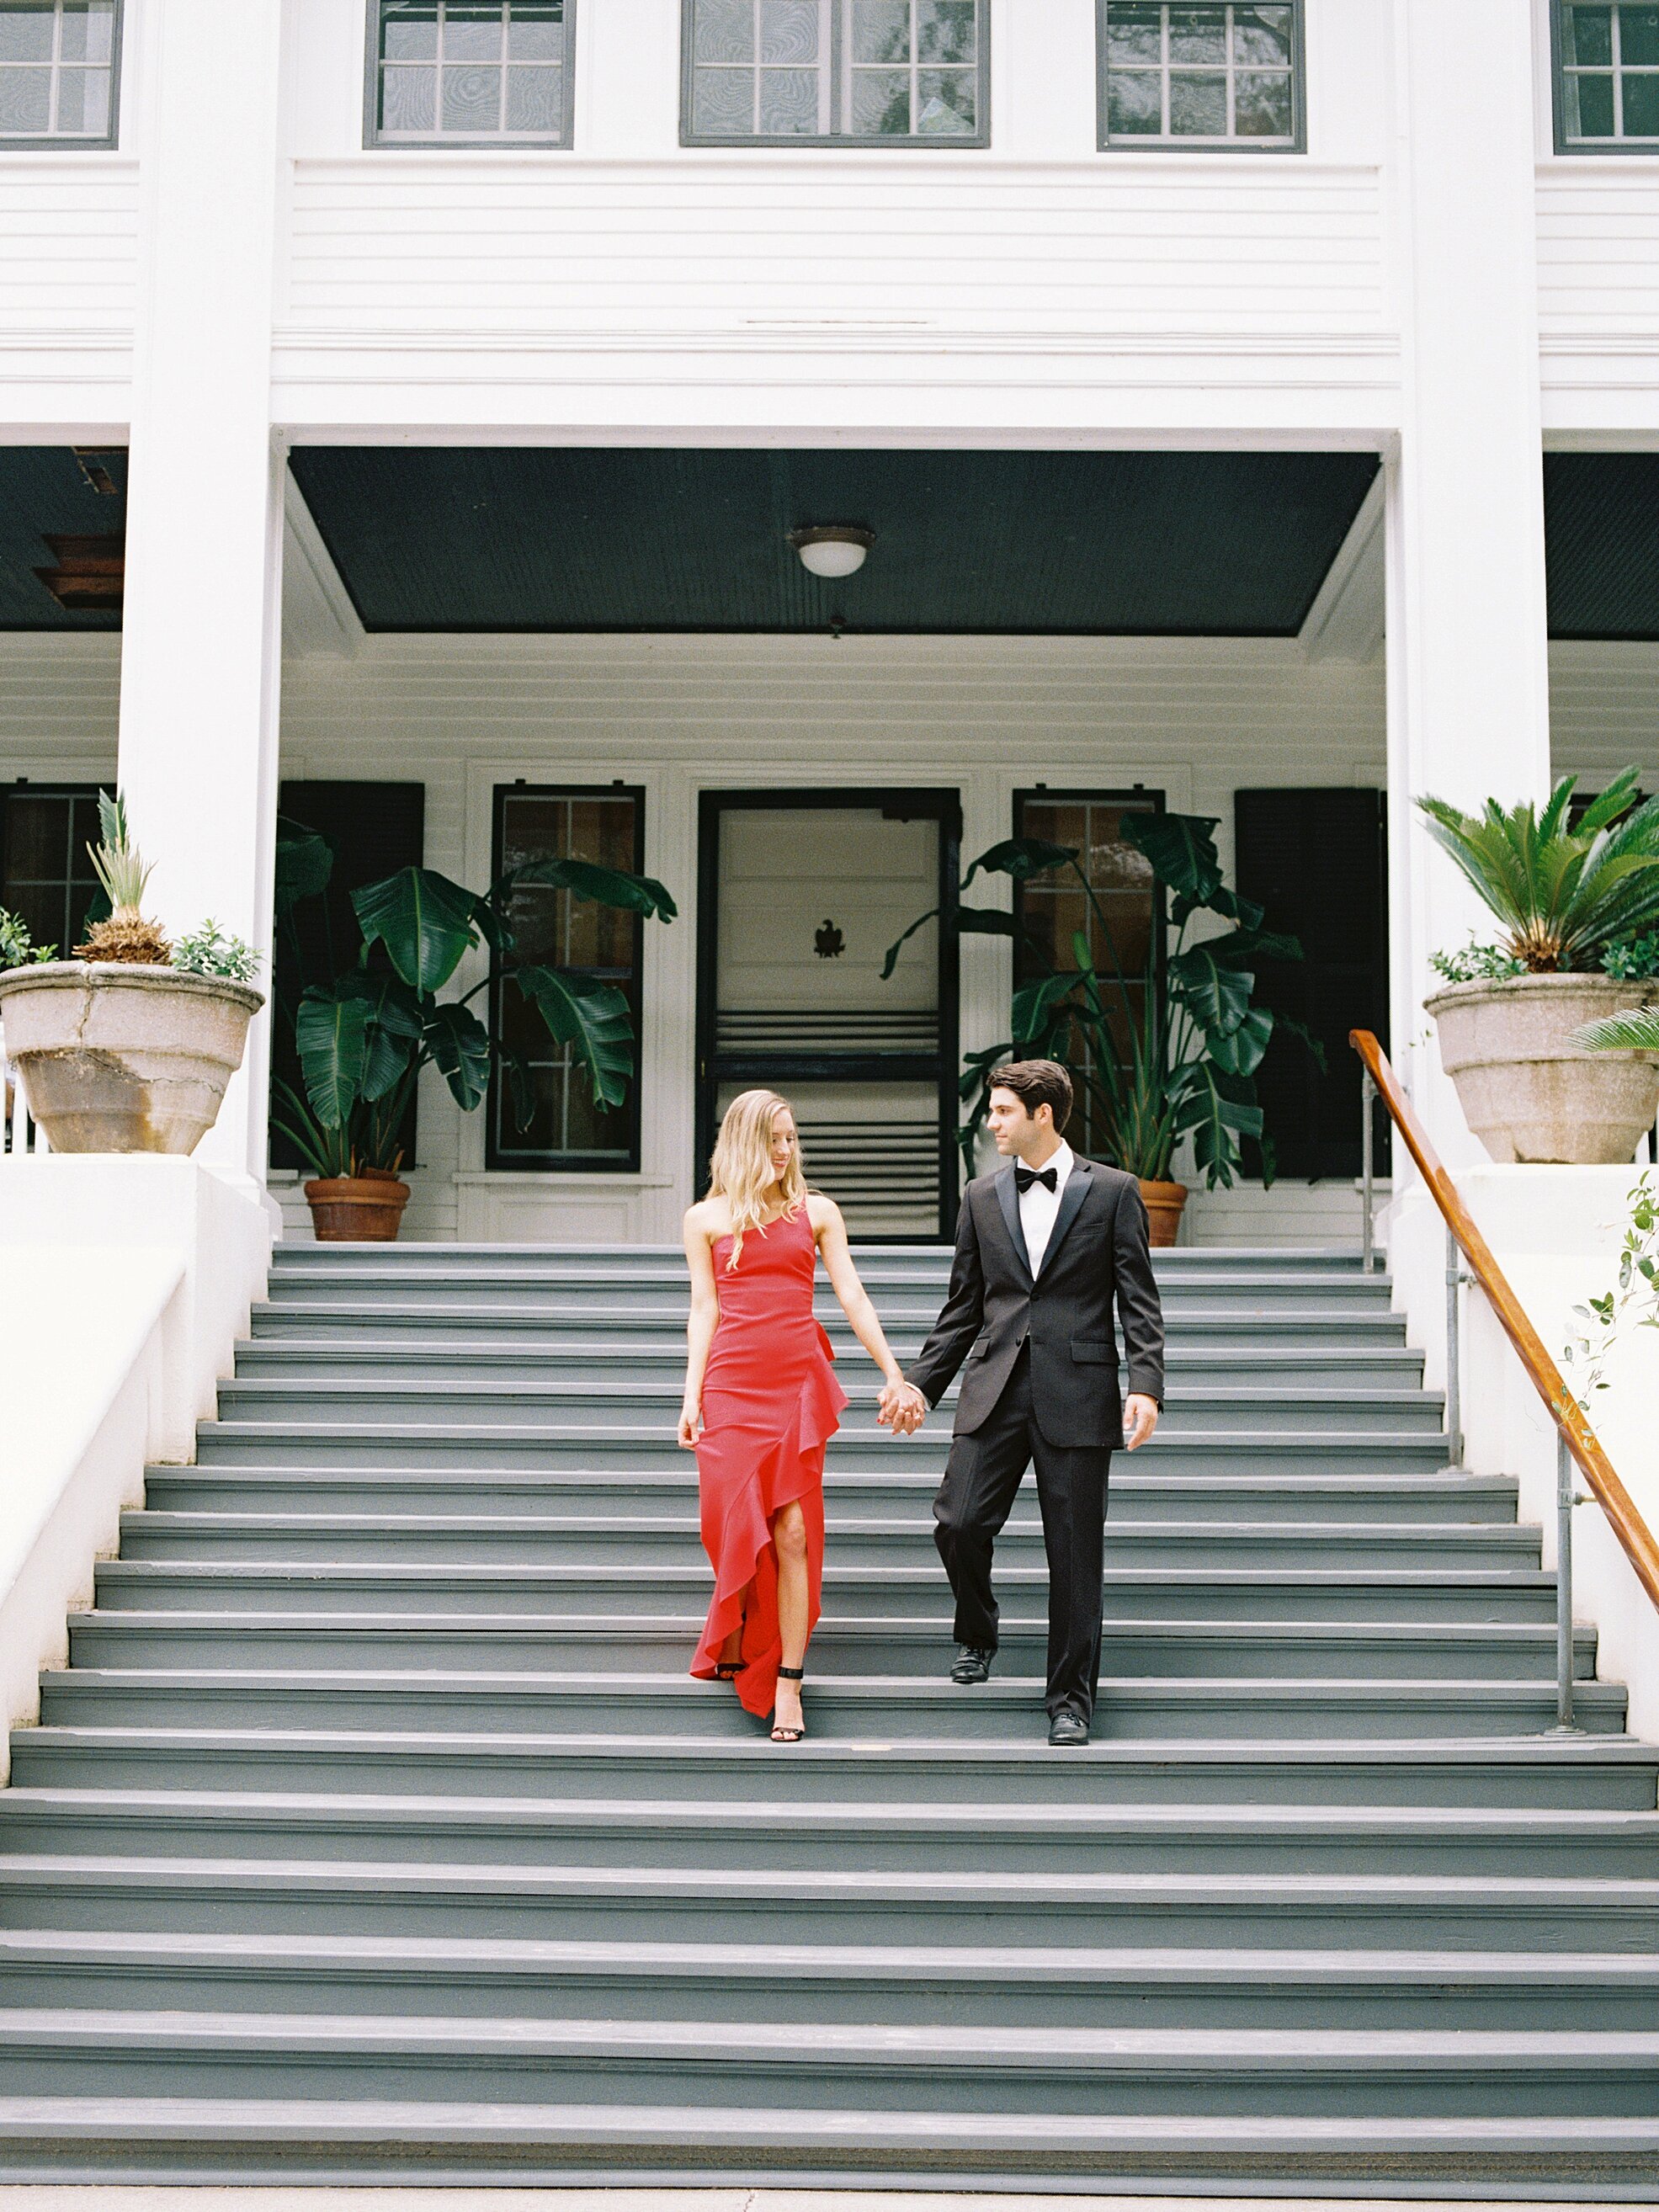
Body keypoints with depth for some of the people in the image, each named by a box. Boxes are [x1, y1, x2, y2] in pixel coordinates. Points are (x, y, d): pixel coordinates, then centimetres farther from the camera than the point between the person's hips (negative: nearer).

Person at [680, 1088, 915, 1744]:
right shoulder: (707, 1218, 8)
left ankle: (787, 1683, -4)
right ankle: (731, 1648, 28)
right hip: (732, 1384, 0)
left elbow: (851, 1295, 7)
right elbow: (704, 1309, 5)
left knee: (792, 1531, -6)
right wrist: (692, 1396, -2)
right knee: (737, 1525, 4)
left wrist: (893, 1373, 2)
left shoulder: (817, 1212, 10)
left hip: (799, 1382, 0)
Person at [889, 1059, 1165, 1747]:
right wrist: (921, 1384, 11)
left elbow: (1139, 1301, 0)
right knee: (958, 1522, -7)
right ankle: (977, 1630, 24)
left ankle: (1071, 1698, 12)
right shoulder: (982, 1198, 12)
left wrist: (1146, 1385, -12)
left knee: (1074, 1553, 0)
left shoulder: (1113, 1191, 3)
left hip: (1077, 1393, -3)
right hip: (995, 1388, 3)